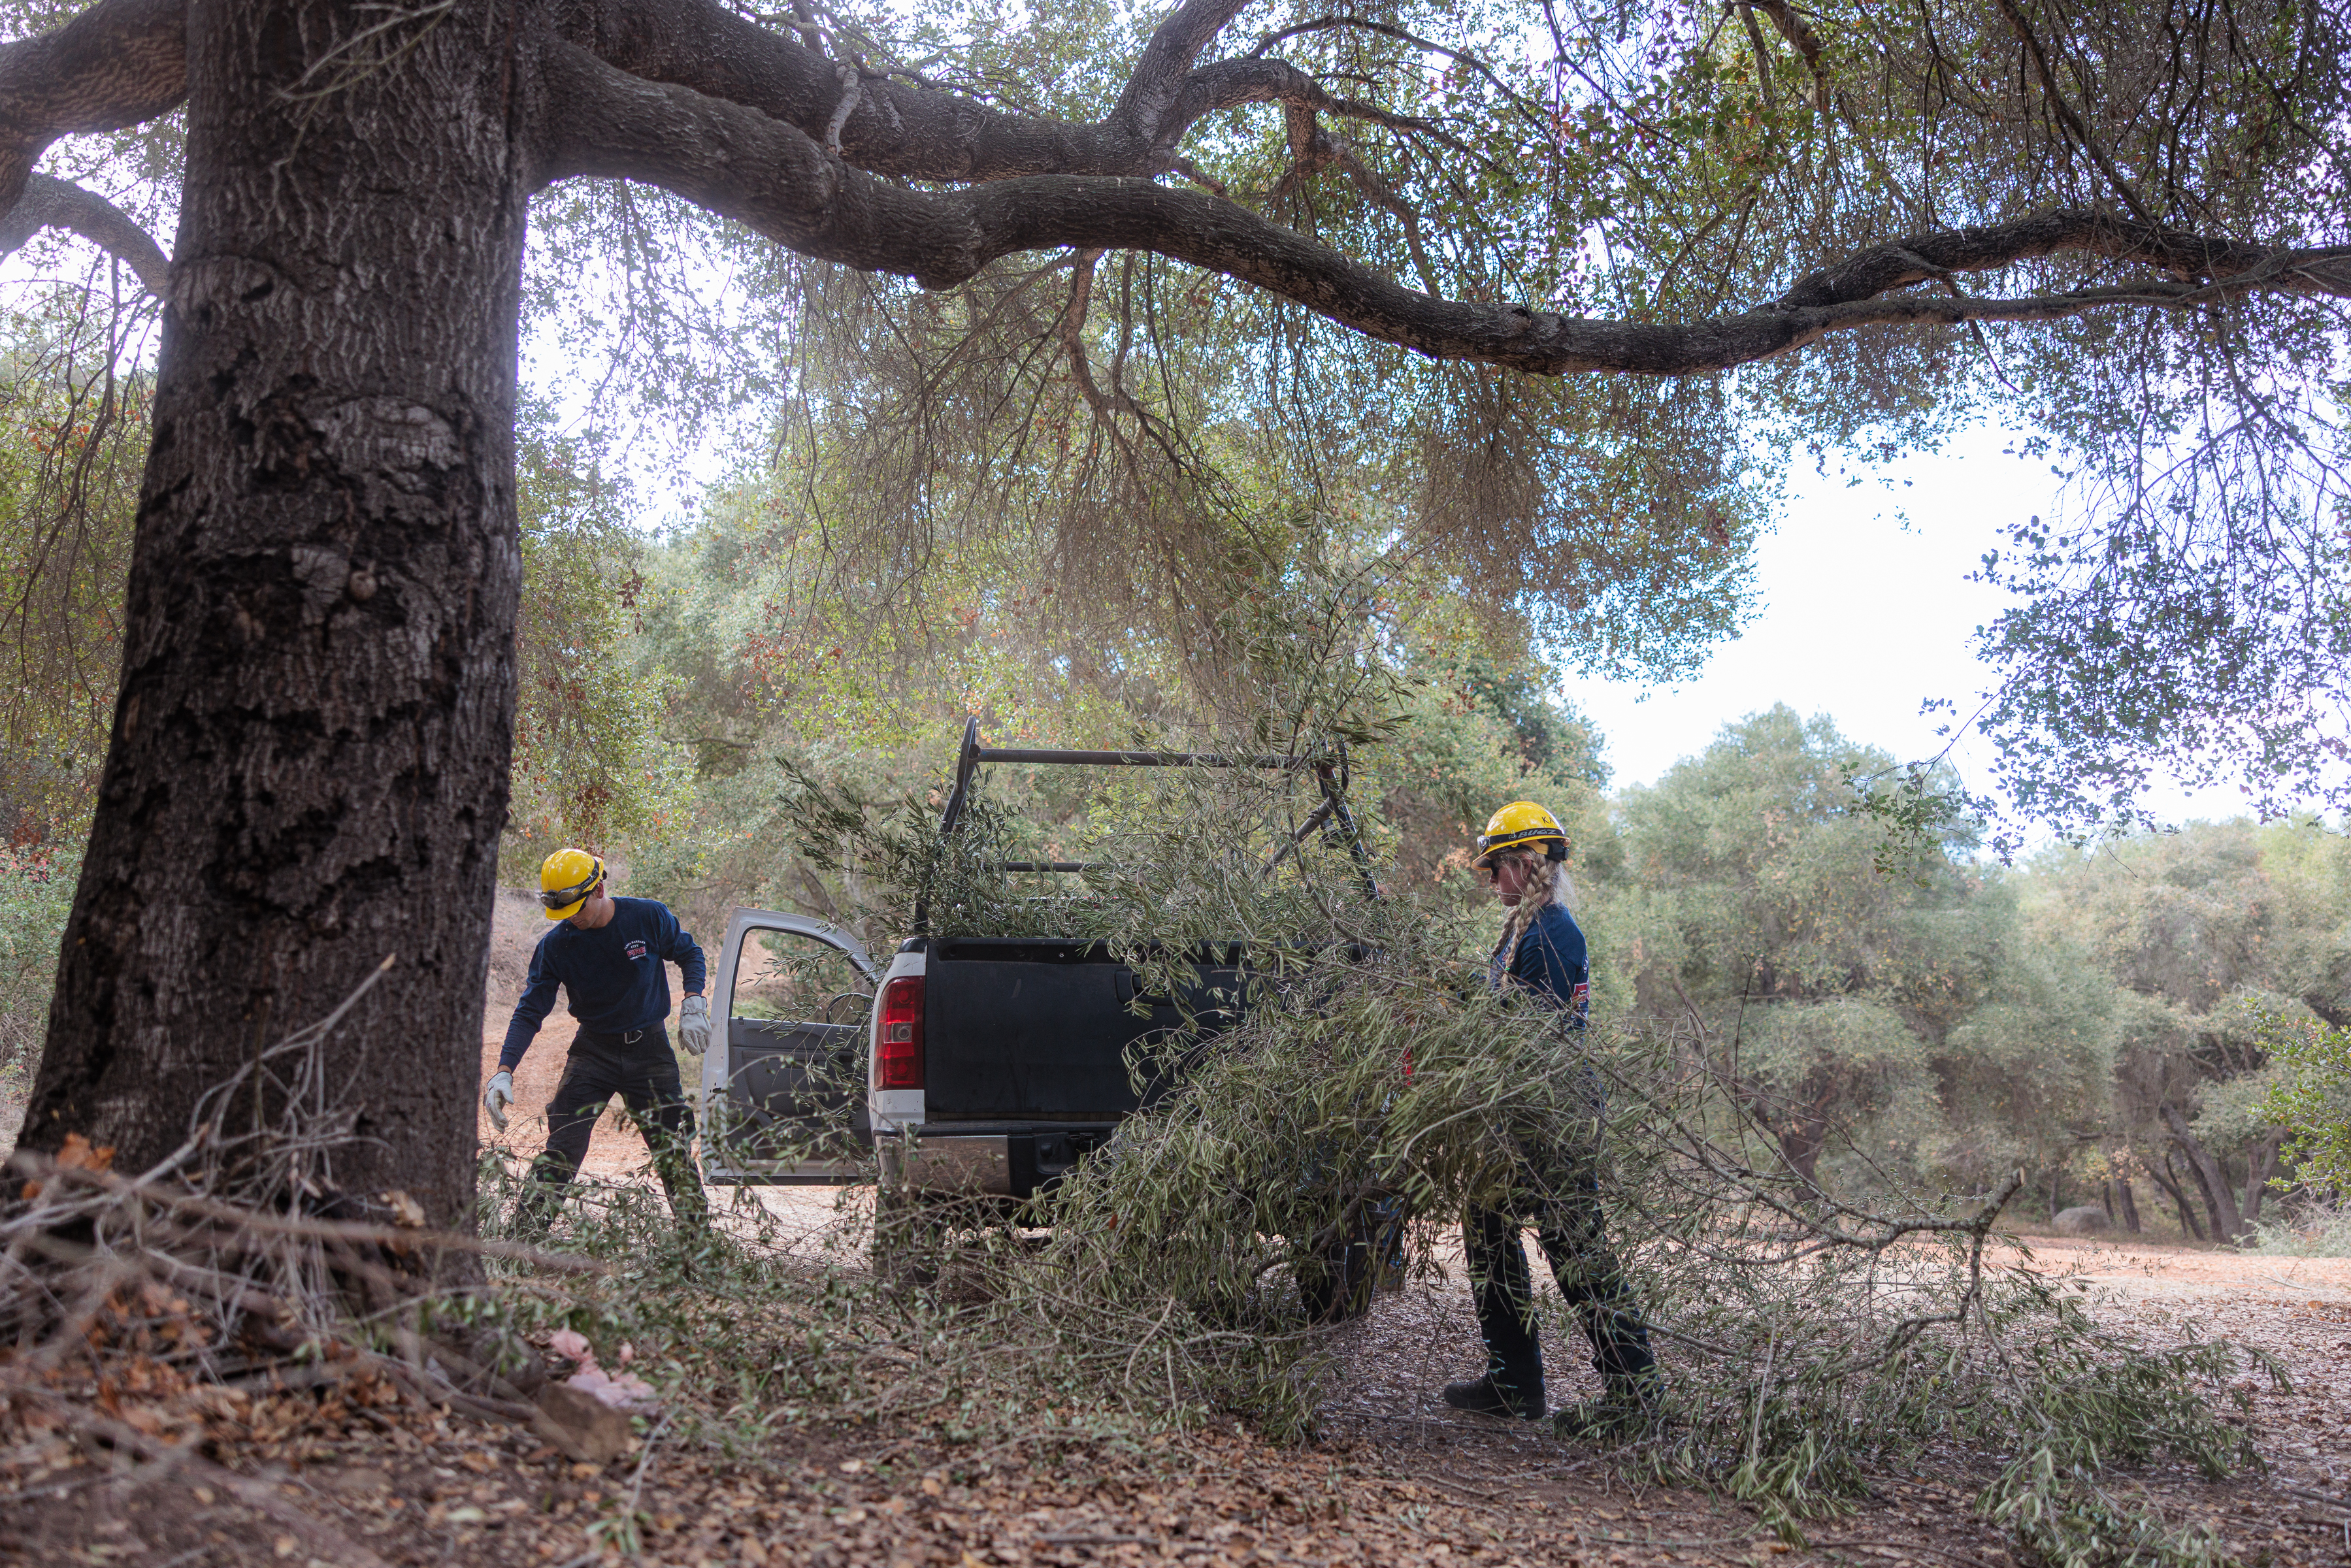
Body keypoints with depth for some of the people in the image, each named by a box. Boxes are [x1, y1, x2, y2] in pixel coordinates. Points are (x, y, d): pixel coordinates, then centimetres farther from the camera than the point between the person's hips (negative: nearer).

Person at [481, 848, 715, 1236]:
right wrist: (504, 1071, -19)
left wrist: (693, 1005, -9)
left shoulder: (650, 917, -11)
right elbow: (530, 1012, -7)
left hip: (649, 1049, -1)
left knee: (674, 1152, -1)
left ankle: (698, 1238, 9)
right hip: (592, 1052, 1)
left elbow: (690, 954, 7)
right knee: (560, 1150, -8)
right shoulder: (555, 945, -9)